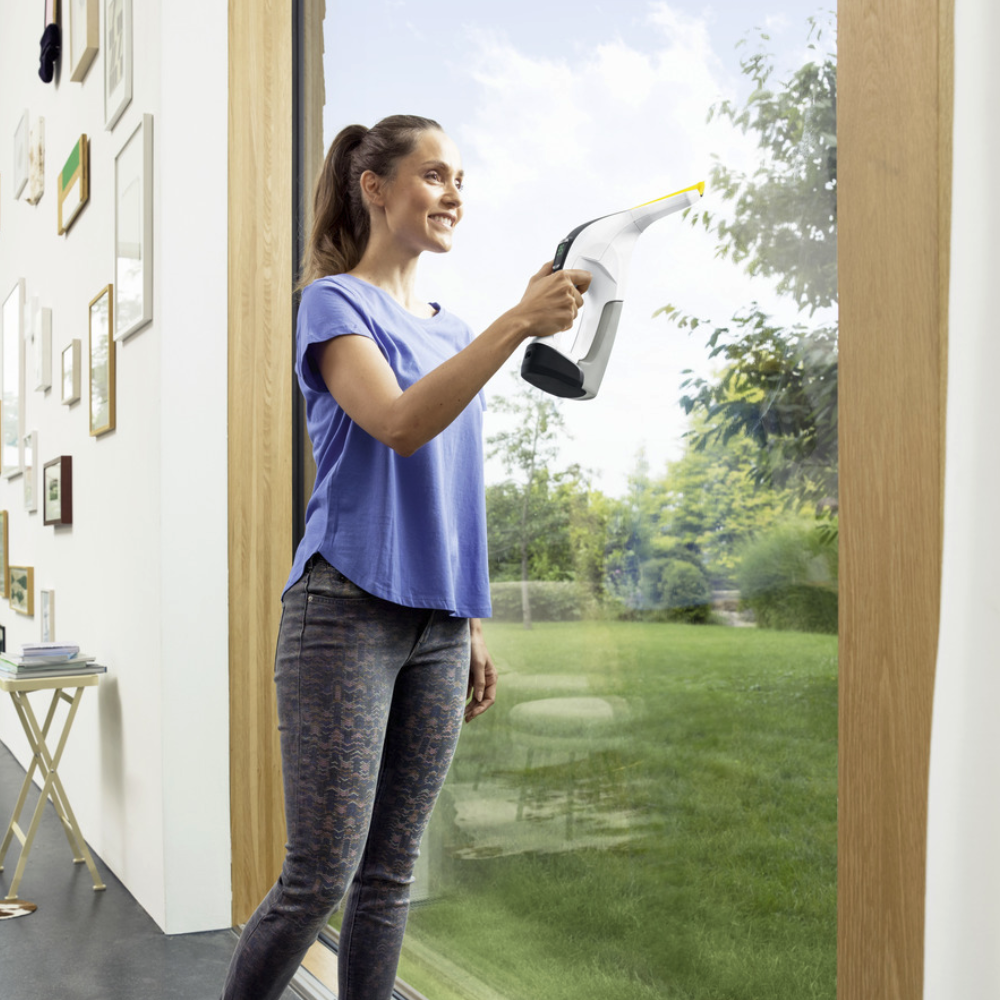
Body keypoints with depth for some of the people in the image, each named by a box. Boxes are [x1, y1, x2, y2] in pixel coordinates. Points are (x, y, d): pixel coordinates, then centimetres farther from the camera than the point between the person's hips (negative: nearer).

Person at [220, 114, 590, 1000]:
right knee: (319, 878, -5)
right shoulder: (335, 303, 0)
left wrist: (473, 626, 17)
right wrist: (519, 323, -26)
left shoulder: (450, 329, 19)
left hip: (436, 625, 6)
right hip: (349, 611, -6)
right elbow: (399, 424, -20)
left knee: (389, 877, 10)